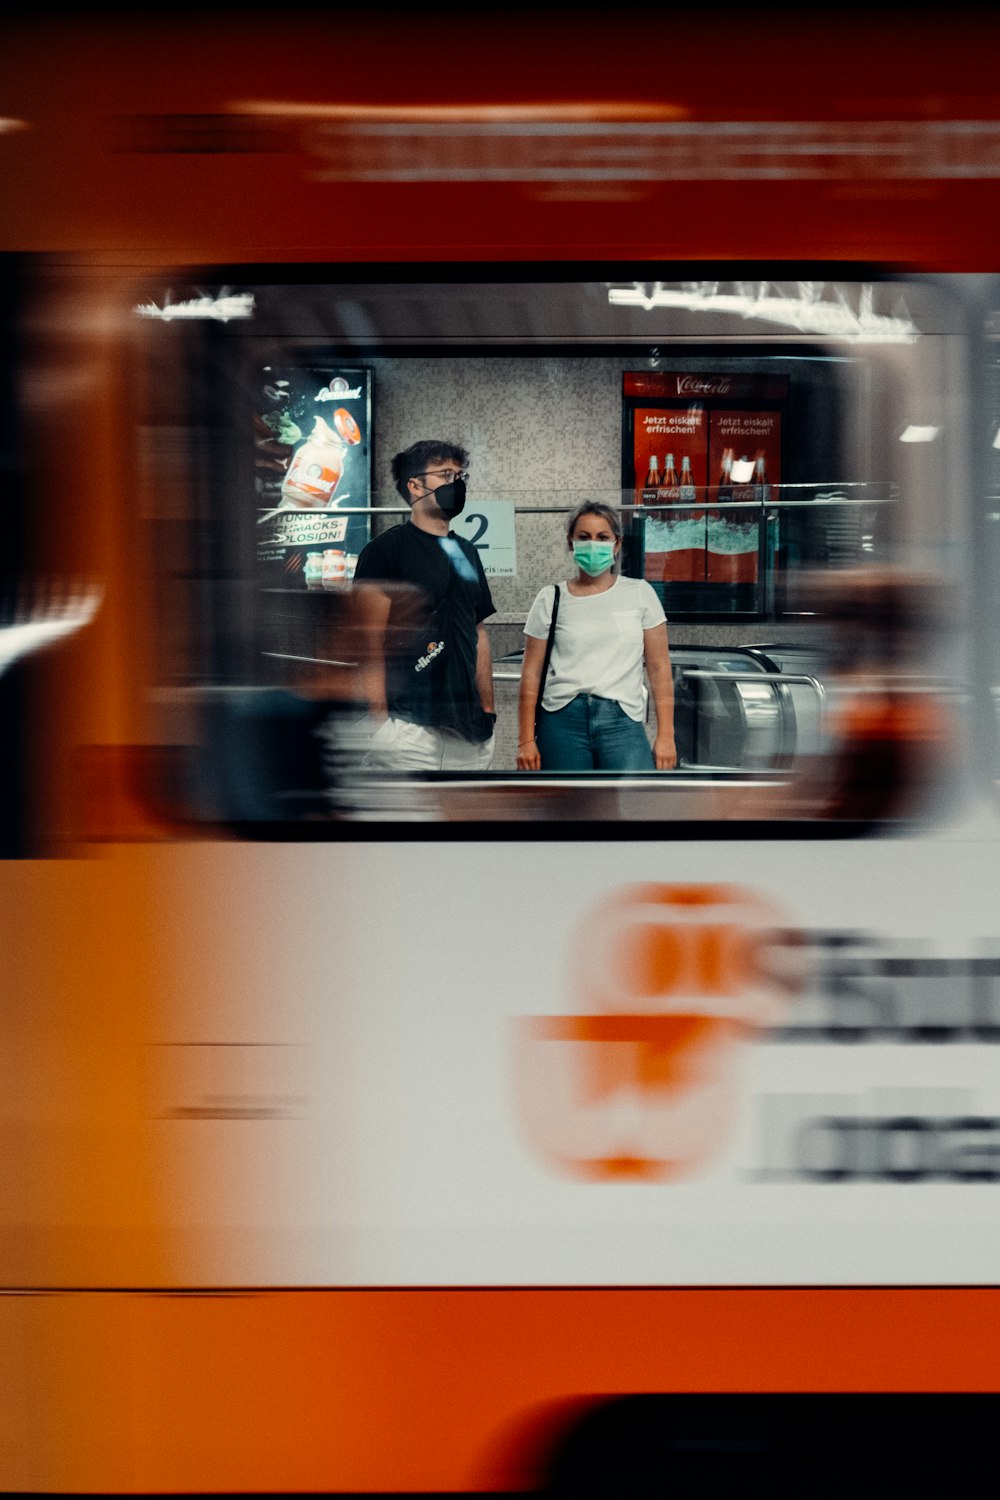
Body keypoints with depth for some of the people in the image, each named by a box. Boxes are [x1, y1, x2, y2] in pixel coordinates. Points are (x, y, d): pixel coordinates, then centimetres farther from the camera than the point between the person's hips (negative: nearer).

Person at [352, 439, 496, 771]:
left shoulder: (466, 553, 19)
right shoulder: (386, 550, -4)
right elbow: (370, 640, -9)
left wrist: (487, 708, 17)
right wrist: (379, 717, -16)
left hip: (468, 729, 7)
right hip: (409, 728, -7)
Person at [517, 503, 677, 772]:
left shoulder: (639, 594, 8)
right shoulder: (552, 600, 8)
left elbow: (659, 669, 6)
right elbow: (531, 674, 7)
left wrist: (665, 735, 0)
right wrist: (526, 740, 1)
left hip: (622, 721, -1)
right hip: (562, 719, 1)